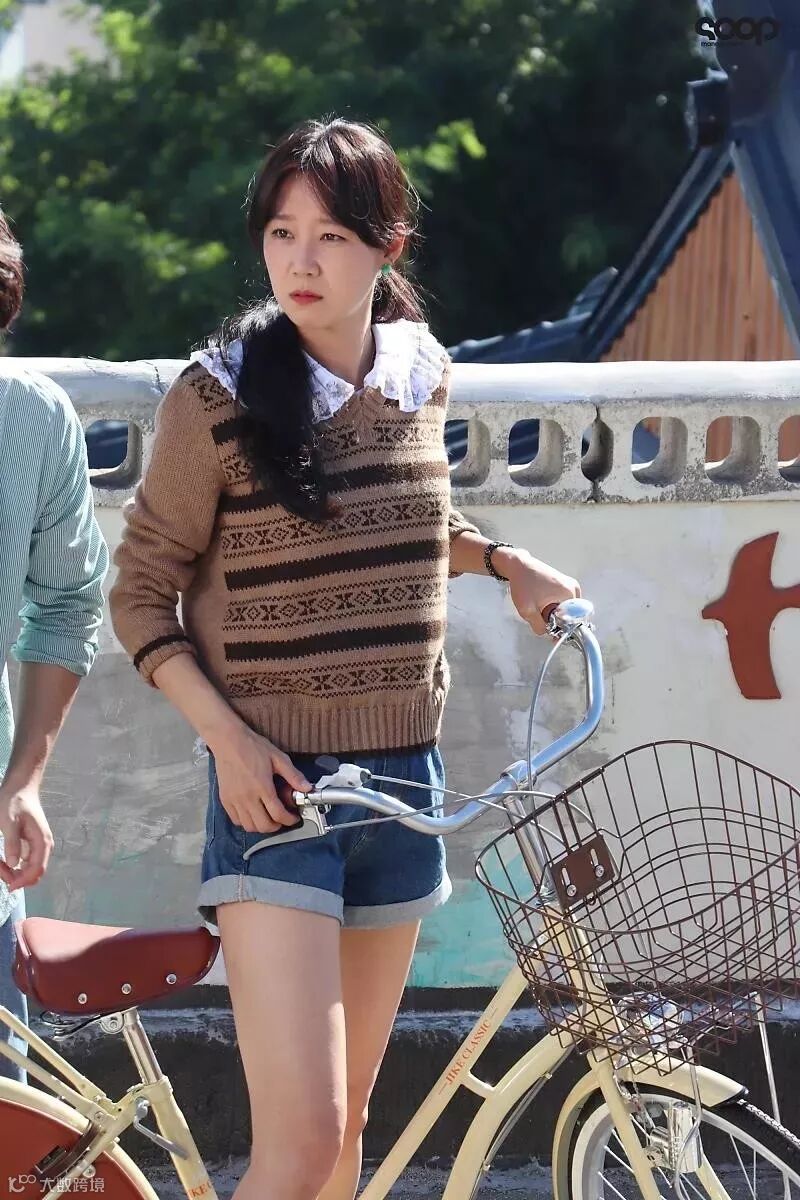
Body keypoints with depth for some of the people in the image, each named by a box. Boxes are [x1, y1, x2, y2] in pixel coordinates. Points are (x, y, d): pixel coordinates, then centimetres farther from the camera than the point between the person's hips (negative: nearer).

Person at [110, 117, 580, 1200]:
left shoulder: (421, 375, 4)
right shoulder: (217, 396, -11)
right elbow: (141, 595, -4)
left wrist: (503, 560, 9)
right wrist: (226, 734, -15)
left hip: (401, 776, 5)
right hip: (275, 784, -5)